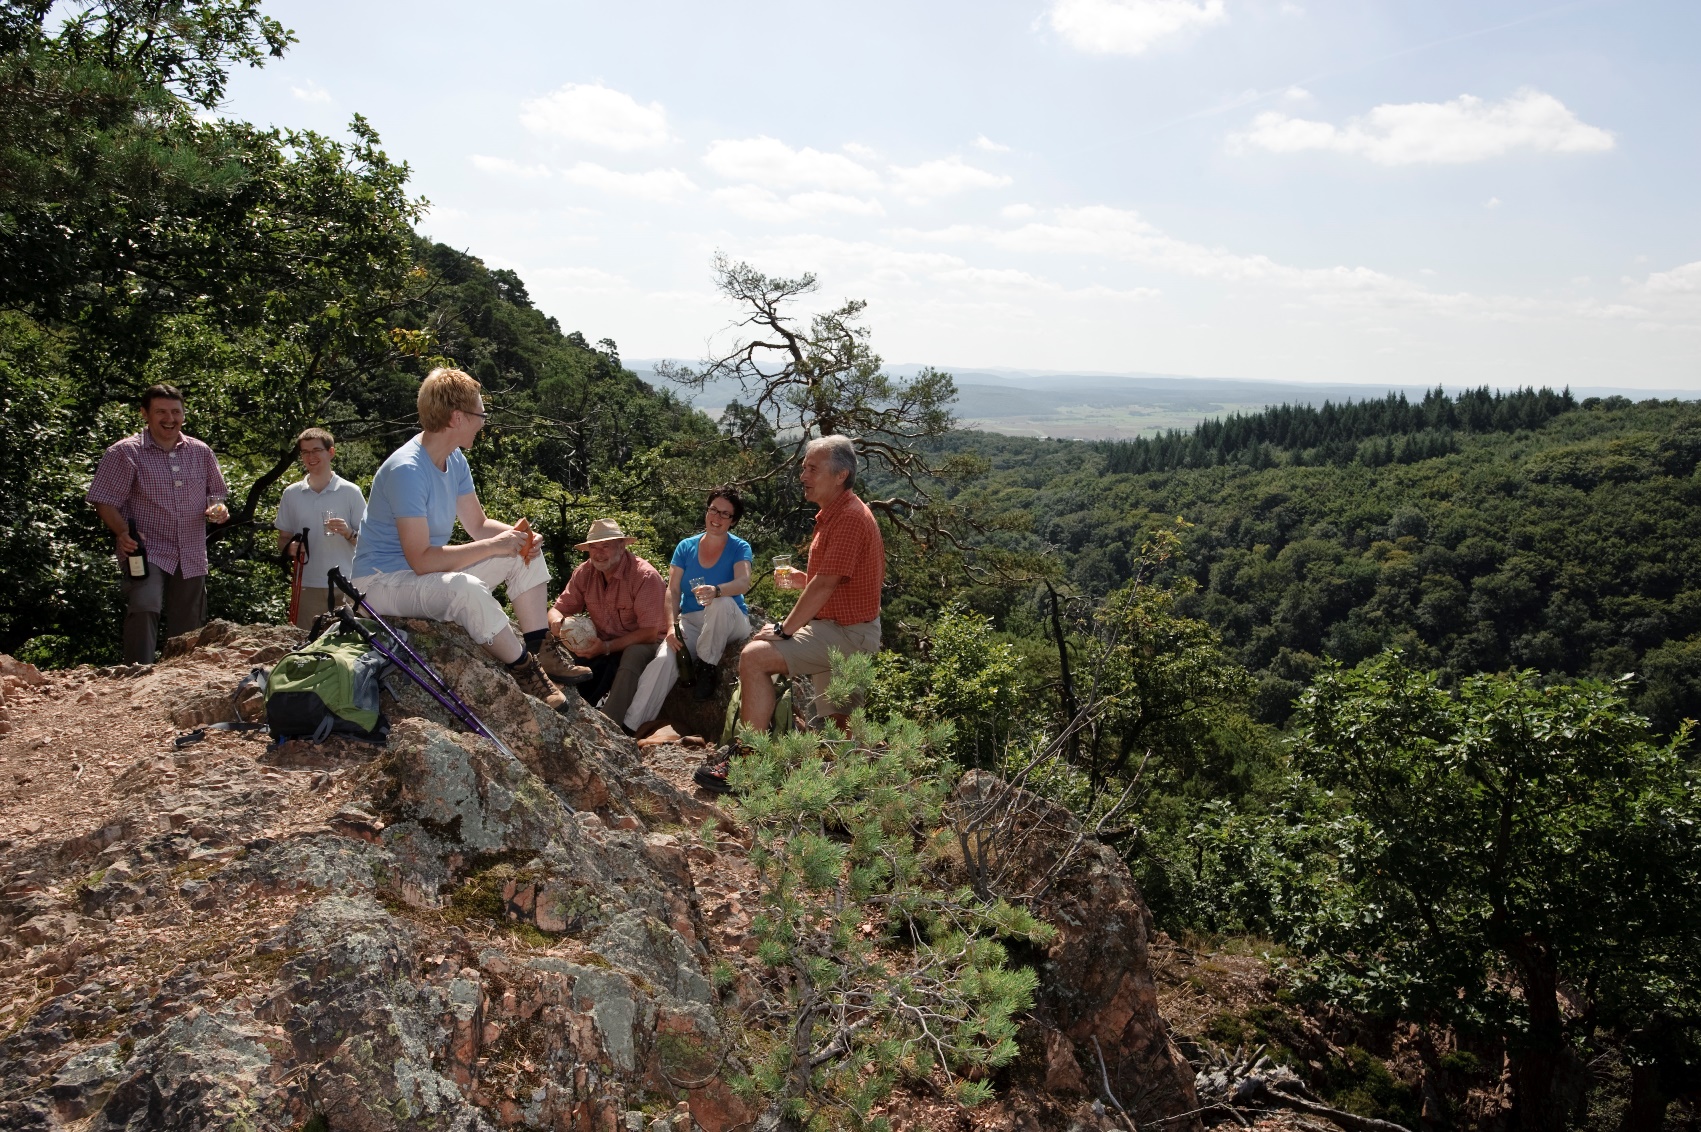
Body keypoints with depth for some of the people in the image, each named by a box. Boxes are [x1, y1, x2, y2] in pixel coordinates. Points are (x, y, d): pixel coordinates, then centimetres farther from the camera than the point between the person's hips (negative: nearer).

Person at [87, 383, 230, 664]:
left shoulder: (201, 452, 10)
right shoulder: (125, 453, -3)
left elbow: (217, 493, 20)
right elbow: (104, 501, -6)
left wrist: (218, 510, -3)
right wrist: (122, 532, -24)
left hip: (192, 557, 5)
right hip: (147, 551, -4)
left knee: (189, 628, 12)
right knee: (144, 607, -28)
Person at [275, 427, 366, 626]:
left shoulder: (350, 492, 2)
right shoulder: (291, 494, 9)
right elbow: (283, 539, 16)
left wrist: (349, 533, -16)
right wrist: (290, 548, -7)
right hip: (307, 586, 2)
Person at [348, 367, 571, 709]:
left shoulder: (455, 461, 3)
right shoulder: (407, 470, -26)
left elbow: (479, 525, 12)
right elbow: (422, 560, -29)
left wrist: (519, 536, -9)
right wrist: (493, 546, -25)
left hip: (432, 571, 10)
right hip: (384, 581, -10)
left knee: (526, 555, 4)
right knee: (466, 589, -38)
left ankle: (541, 653, -4)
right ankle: (524, 669, -18)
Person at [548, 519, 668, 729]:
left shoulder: (645, 576, -19)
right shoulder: (584, 572, -3)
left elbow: (650, 632, -20)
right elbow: (559, 608, 0)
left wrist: (607, 647, -30)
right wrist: (556, 621, -27)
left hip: (642, 645, -5)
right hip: (602, 644, 5)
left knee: (633, 655, -38)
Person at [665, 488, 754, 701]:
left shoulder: (739, 548, -4)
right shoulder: (686, 547, 4)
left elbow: (743, 583, -23)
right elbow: (673, 591, -4)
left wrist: (716, 591, -46)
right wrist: (671, 627, -22)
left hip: (730, 623, -1)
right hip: (691, 621, 1)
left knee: (722, 602, -37)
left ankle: (706, 668, -21)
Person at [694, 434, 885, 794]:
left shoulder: (849, 518, -18)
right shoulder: (833, 515, 15)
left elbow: (824, 586, -22)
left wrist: (784, 630, -16)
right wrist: (801, 581, 7)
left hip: (846, 634, -11)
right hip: (839, 632, 11)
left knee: (755, 656, -18)